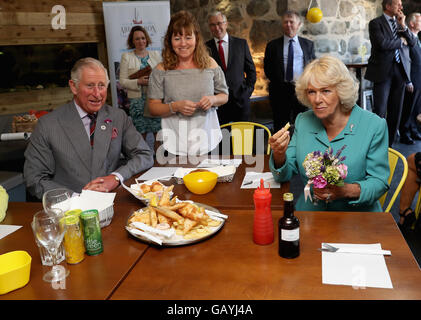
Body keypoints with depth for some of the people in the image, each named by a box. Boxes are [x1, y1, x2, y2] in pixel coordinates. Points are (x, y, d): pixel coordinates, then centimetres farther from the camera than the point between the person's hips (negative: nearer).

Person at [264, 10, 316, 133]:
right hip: (280, 91, -1)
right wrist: (280, 82, -4)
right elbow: (267, 69, 7)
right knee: (280, 128, 2)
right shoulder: (273, 45, 8)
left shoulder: (308, 44, 12)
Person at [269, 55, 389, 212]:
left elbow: (379, 182, -4)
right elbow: (285, 174, 6)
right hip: (309, 213, 2)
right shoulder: (302, 121, 5)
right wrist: (279, 155, -16)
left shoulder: (374, 126, -5)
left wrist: (346, 190, -22)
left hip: (357, 217, -1)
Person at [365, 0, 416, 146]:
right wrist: (400, 41, -2)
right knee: (379, 111, -7)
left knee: (395, 112, 7)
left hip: (400, 70, 6)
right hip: (383, 71, -6)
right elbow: (382, 44, -17)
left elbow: (412, 43, 11)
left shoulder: (399, 22, 17)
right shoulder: (375, 23, -2)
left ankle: (389, 144, 16)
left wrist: (403, 26, -1)